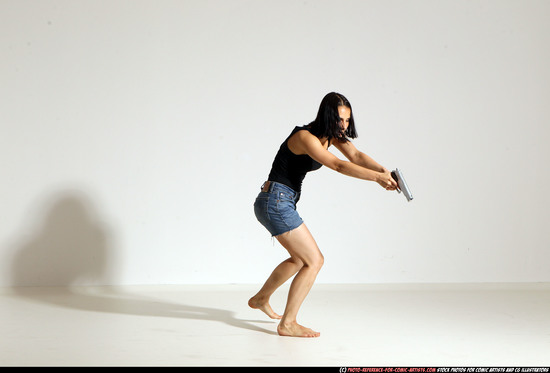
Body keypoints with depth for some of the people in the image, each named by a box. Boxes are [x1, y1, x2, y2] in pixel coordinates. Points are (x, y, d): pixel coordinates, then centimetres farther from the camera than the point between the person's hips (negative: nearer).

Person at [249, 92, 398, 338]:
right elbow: (338, 165, -33)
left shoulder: (331, 134, 6)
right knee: (314, 261, -9)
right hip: (275, 201, -10)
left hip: (282, 203, 10)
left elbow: (356, 155, -6)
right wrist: (377, 178, -39)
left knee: (300, 259, 27)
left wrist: (382, 170, -25)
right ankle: (287, 324, -4)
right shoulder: (305, 137, -21)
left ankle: (261, 299, 44)